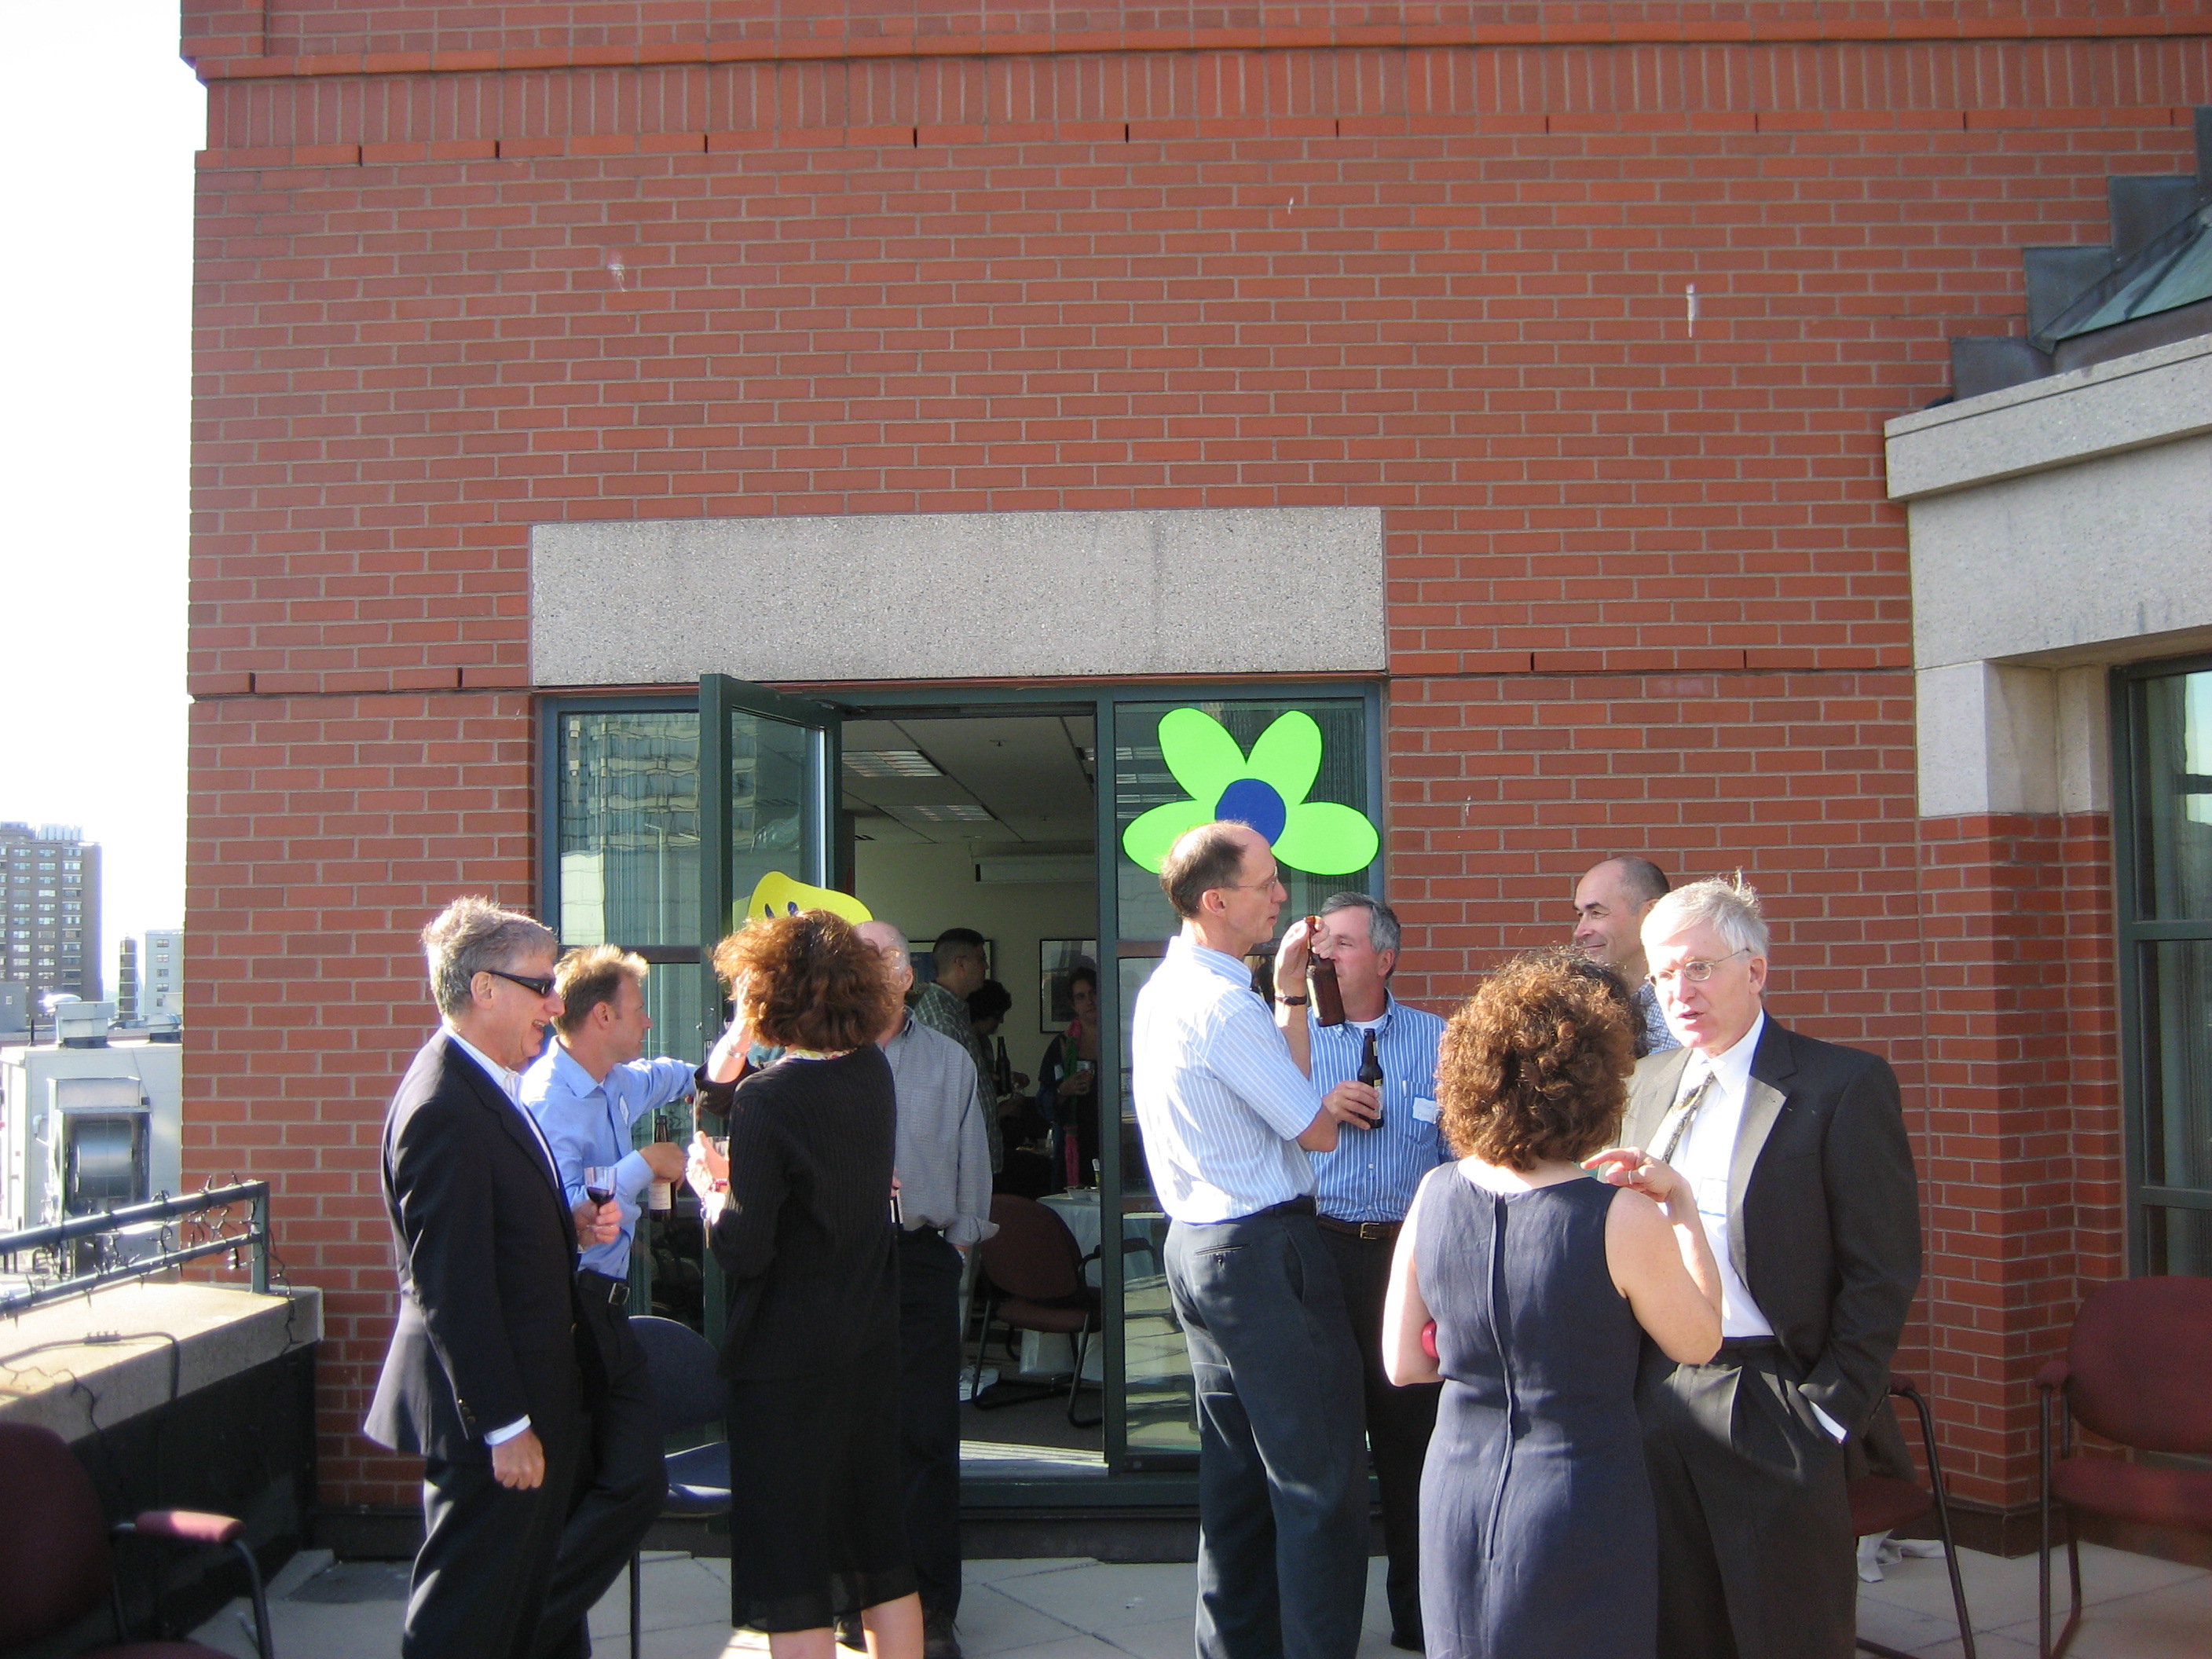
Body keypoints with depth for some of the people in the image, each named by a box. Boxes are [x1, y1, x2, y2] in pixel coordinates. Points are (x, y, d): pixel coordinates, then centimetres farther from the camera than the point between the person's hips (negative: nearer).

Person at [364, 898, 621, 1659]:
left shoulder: (483, 1088, 12)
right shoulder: (443, 1110, -21)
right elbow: (452, 1288, -23)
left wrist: (572, 1225, 3)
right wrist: (504, 1426, -21)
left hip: (530, 1396, 10)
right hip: (490, 1413, -10)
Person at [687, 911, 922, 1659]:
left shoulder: (767, 1099, -19)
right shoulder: (873, 1073, 2)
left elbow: (744, 1250, -20)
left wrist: (708, 1188, -3)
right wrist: (722, 1081, 5)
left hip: (787, 1358, -7)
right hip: (872, 1346, 7)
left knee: (791, 1568, 4)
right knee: (881, 1548, 17)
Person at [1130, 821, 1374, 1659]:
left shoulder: (1164, 988, 12)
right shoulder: (1224, 1006, -19)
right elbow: (1316, 1128, -12)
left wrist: (1288, 991, 10)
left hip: (1197, 1245, 10)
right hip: (1265, 1252, -10)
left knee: (1236, 1473, 17)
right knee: (1320, 1480, -3)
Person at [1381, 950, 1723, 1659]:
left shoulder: (1435, 1195, -7)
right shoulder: (1622, 1217, -21)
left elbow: (1403, 1363, 1)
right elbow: (1700, 1341, -4)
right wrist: (1682, 1206, 2)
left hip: (1456, 1495, 4)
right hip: (1576, 1510, -4)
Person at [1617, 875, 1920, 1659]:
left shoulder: (1844, 1085, -7)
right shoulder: (1647, 1084, 11)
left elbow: (1884, 1269, -9)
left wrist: (1830, 1410, -12)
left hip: (1771, 1404, -5)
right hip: (1655, 1397, 5)